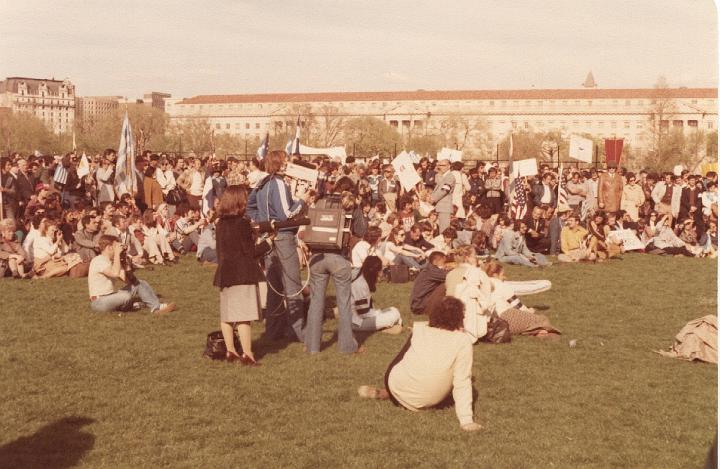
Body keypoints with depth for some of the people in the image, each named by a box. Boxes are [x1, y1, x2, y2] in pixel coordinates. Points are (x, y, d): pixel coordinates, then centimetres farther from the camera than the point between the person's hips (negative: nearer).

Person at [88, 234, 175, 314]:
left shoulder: (112, 261, 13)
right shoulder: (98, 261, -16)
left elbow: (126, 279, 5)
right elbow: (115, 273, -35)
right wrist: (117, 253, -25)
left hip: (110, 297, 10)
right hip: (99, 302, -9)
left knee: (140, 284, 3)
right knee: (125, 296, -35)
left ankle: (157, 307, -8)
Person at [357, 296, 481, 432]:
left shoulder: (419, 330, -7)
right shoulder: (463, 341, -16)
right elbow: (462, 383, -18)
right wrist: (466, 420, -16)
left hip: (398, 390, 2)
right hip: (430, 401, -2)